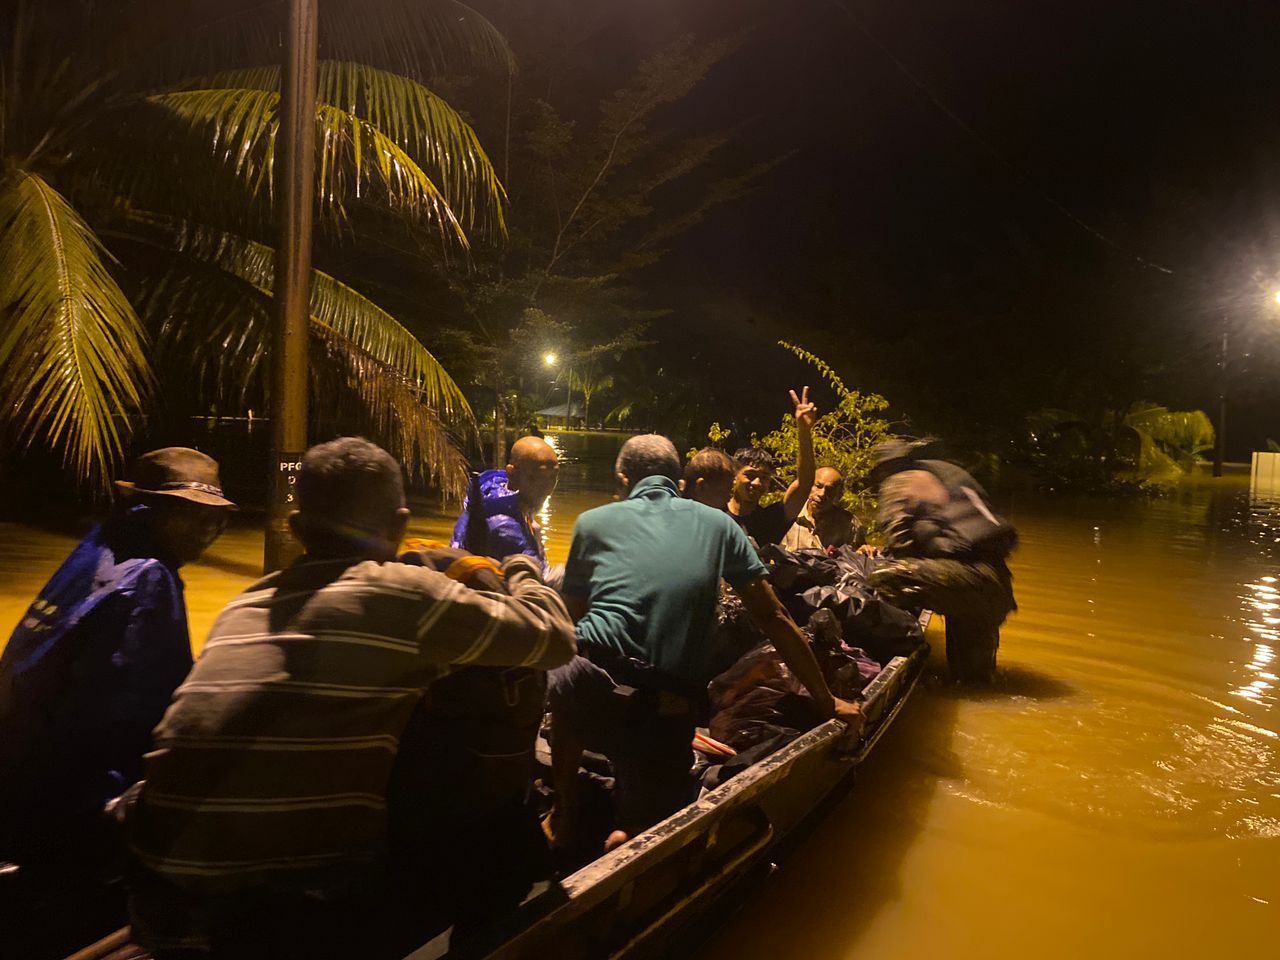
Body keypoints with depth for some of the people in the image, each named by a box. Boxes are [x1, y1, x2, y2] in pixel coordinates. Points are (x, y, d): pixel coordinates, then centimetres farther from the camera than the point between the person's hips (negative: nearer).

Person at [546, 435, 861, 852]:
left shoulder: (593, 521, 14)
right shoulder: (718, 524, 15)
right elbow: (775, 619, 15)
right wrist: (827, 702, 23)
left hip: (592, 694, 0)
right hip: (669, 714, 0)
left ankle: (565, 817, 34)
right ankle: (632, 833, -9)